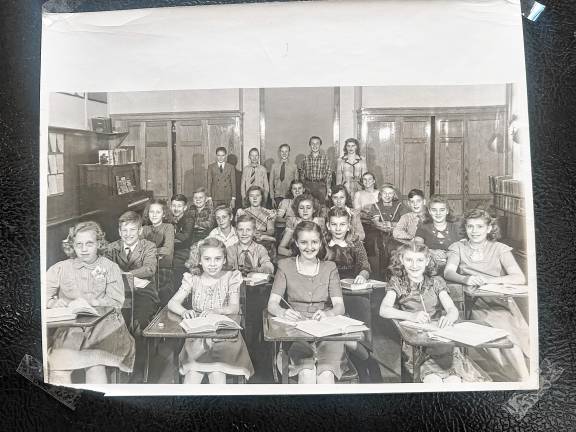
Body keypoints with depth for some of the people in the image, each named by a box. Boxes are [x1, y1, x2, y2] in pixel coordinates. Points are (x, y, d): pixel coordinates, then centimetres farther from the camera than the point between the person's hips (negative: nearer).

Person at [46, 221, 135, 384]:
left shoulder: (110, 267, 8)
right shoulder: (60, 268, 11)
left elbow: (116, 301, -3)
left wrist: (88, 303, -13)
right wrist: (55, 303, -16)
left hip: (103, 324, -1)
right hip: (70, 326, 1)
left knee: (96, 368, -26)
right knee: (58, 371, -22)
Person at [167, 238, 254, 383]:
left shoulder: (230, 277, 3)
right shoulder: (193, 280, 7)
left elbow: (235, 308, -8)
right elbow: (172, 303, -4)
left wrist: (216, 311, -30)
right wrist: (184, 311, -27)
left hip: (225, 335, -1)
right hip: (197, 335, 1)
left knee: (217, 374, -25)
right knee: (193, 373, -24)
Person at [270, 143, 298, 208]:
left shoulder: (293, 166, 2)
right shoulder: (274, 166, 4)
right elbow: (271, 183, 5)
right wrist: (272, 198, 1)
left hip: (290, 196, 0)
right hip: (278, 196, 0)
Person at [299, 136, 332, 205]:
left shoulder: (325, 158, 1)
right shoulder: (305, 159, 6)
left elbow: (329, 173, 3)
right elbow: (302, 174, 12)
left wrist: (328, 189, -2)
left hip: (321, 186, -1)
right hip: (307, 186, 1)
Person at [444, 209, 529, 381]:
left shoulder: (500, 249, 7)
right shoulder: (458, 247, 10)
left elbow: (520, 278, -8)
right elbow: (448, 272, -8)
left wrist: (489, 280, -25)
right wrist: (465, 279, -31)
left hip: (500, 302, 0)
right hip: (475, 304, 0)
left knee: (504, 330, -29)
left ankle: (525, 378, -19)